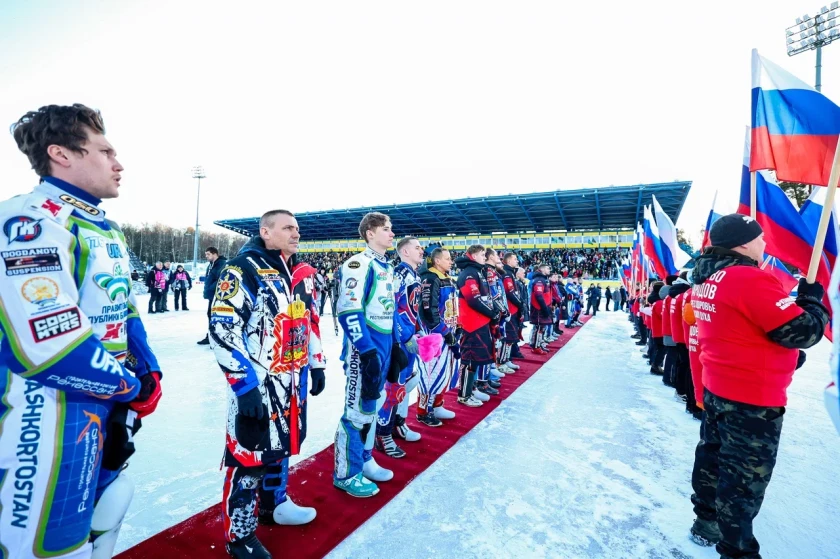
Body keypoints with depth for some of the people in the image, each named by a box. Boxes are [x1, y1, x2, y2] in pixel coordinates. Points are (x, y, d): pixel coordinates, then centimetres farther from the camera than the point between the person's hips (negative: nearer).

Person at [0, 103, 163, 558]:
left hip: (108, 406, 9)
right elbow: (52, 349, -28)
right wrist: (134, 387, -14)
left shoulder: (105, 228, 11)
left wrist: (149, 374, 2)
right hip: (53, 414, -9)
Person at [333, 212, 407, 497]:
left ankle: (364, 460, 36)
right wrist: (368, 351, -23)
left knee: (373, 404, 19)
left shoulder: (387, 267, 15)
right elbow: (349, 312, -22)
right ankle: (346, 474, 18)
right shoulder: (358, 264, -15)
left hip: (384, 347, 9)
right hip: (365, 350, -9)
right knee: (358, 409, 0)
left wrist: (395, 345, 18)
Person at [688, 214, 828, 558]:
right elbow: (802, 331, -19)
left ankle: (707, 522, 39)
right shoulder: (751, 279, -22)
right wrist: (813, 299, -1)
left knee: (713, 457, 21)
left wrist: (783, 356, 11)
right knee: (746, 477, 7)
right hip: (753, 399, -8)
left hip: (717, 390, 9)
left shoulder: (706, 281, 5)